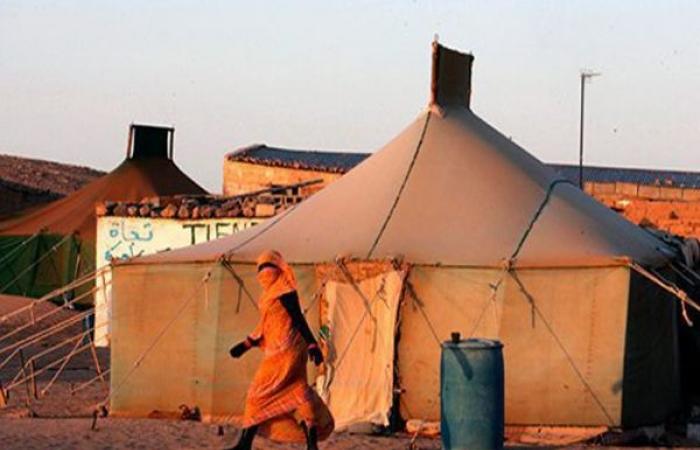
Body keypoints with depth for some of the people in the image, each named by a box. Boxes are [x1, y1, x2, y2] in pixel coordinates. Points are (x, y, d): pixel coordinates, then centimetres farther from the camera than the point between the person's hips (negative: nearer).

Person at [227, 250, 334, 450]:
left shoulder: (284, 292, -12)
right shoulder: (271, 294, 17)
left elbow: (298, 319, -17)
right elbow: (265, 328, 22)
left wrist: (312, 345, -22)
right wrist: (246, 344, 20)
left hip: (283, 352, -10)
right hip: (279, 351, 10)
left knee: (260, 393, -4)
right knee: (298, 394, 7)